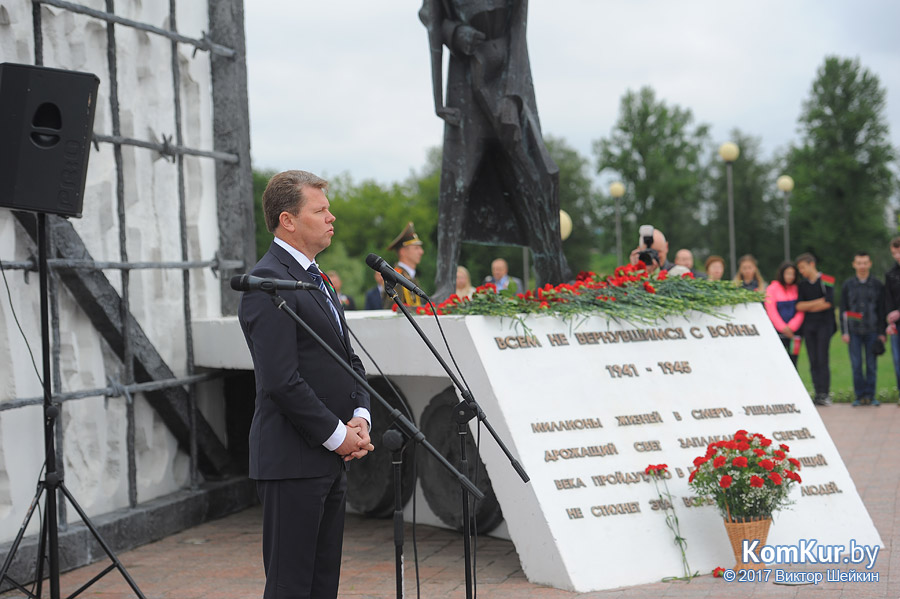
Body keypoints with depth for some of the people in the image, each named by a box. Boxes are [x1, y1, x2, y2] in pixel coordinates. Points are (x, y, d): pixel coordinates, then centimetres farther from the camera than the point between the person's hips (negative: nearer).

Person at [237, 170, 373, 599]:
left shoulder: (315, 278, 17)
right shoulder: (267, 282, -15)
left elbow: (348, 359, 18)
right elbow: (282, 381, -21)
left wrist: (360, 418, 2)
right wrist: (337, 435, -14)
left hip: (329, 458, 9)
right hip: (291, 461, -9)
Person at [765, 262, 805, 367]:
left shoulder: (797, 289, 8)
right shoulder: (772, 289, 2)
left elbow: (800, 311, 4)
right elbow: (771, 311, -3)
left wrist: (791, 326, -9)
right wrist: (783, 328, -9)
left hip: (794, 331, 2)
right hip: (777, 332, -2)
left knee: (792, 361, 2)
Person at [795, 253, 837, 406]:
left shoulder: (826, 281, -2)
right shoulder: (801, 284, 13)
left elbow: (828, 303, -11)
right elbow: (799, 306, 3)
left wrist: (808, 307, -1)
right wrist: (817, 302, -6)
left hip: (824, 324, -5)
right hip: (808, 325, 5)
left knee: (822, 360, -10)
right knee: (813, 362, 2)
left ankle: (825, 394, -8)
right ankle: (818, 394, 4)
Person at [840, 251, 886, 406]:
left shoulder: (878, 285, 6)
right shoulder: (847, 285, 6)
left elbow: (882, 310, 6)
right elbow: (843, 310, 7)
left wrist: (882, 332, 0)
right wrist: (844, 332, 0)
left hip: (872, 331, 0)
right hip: (854, 332, 0)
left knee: (872, 365, 1)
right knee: (856, 365, -1)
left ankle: (870, 395, 8)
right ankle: (860, 395, 6)